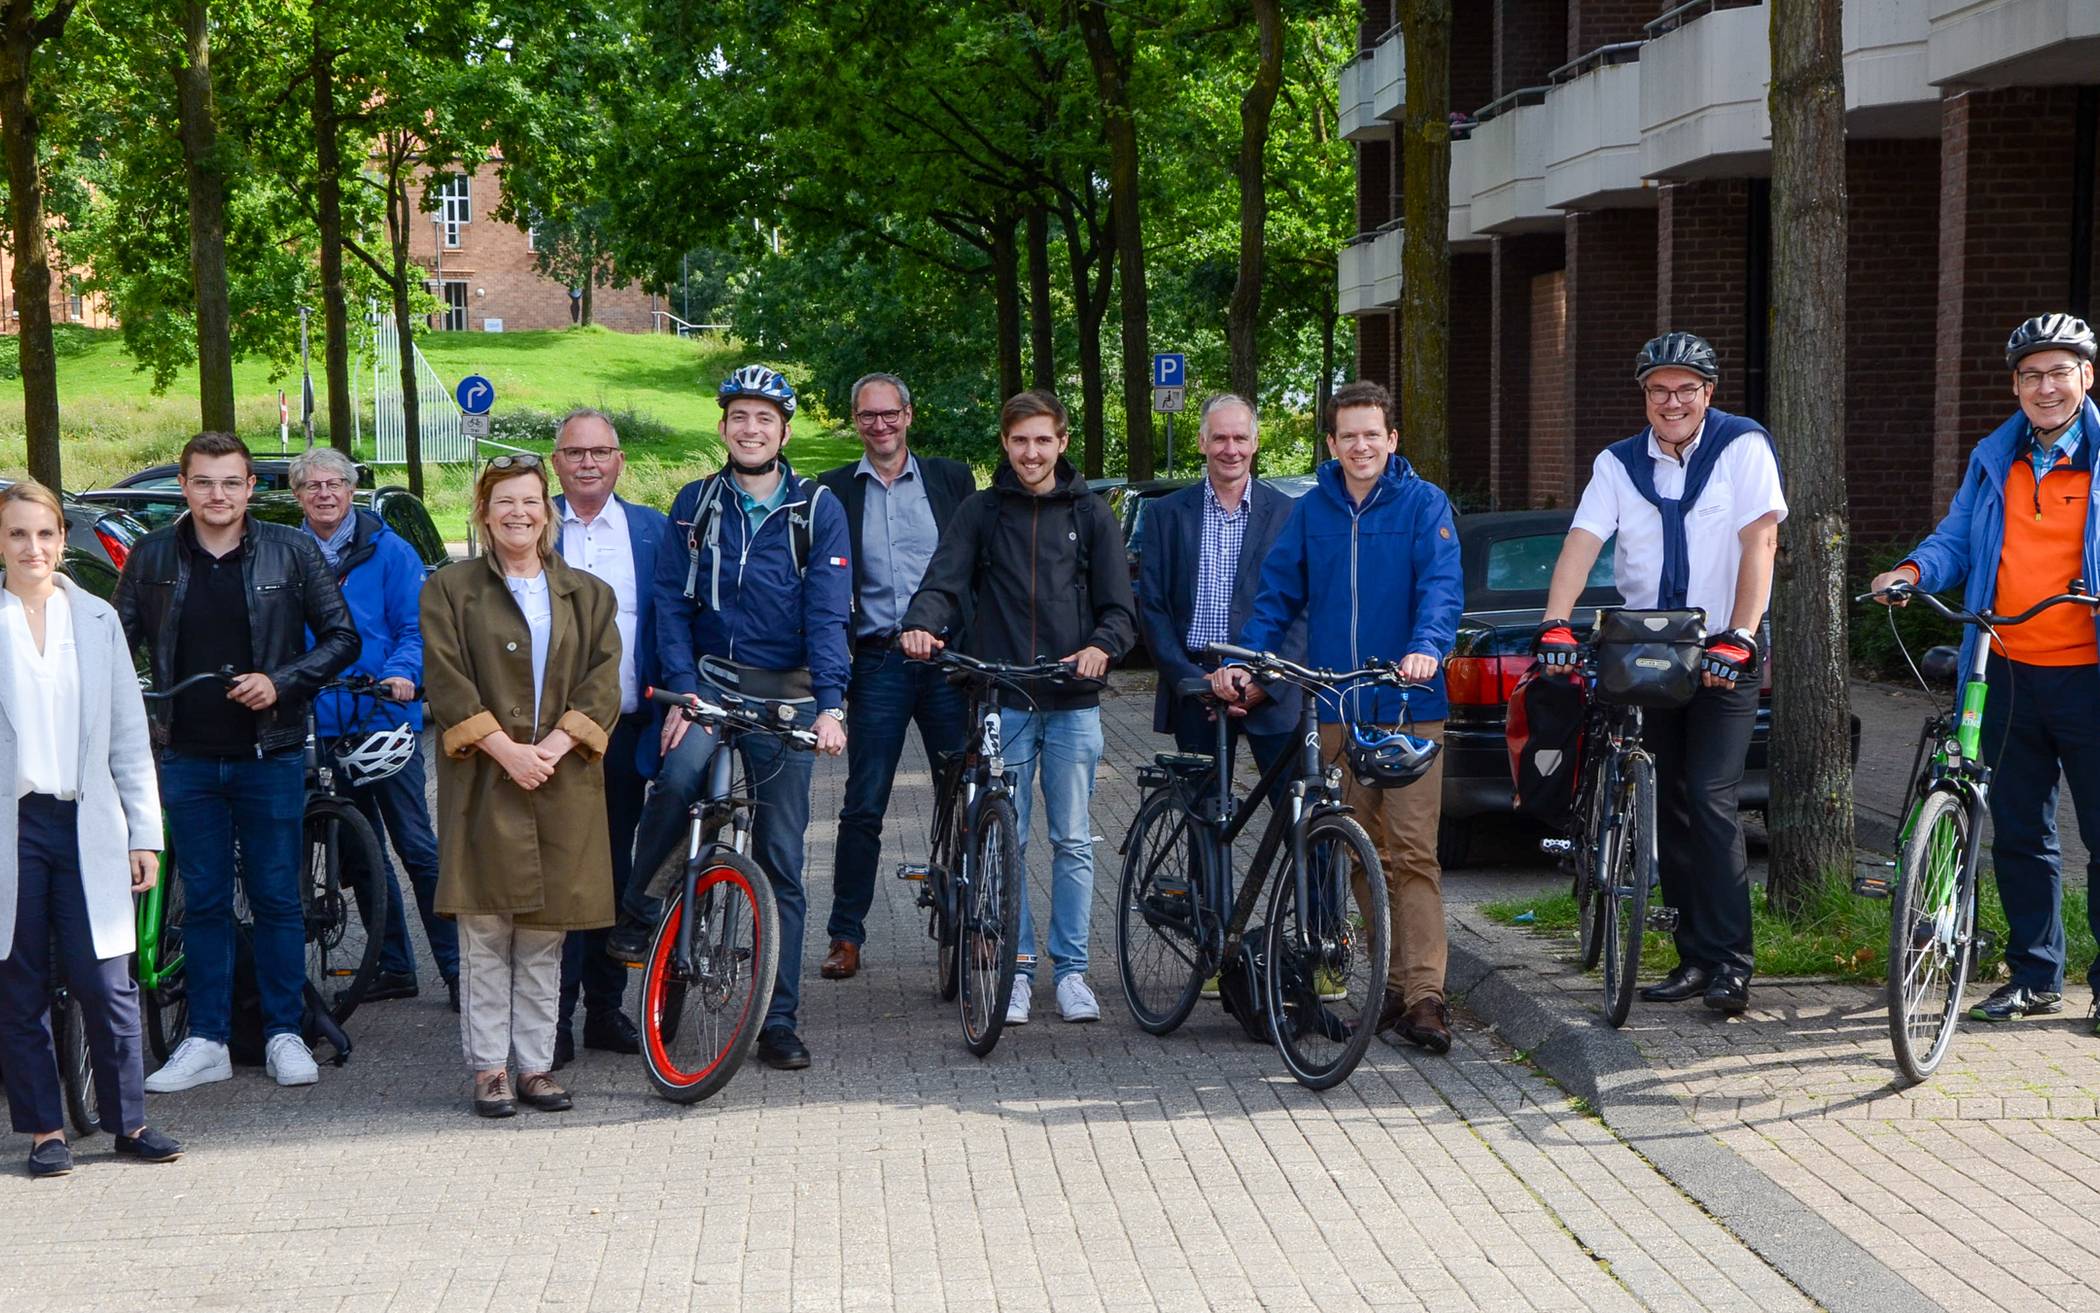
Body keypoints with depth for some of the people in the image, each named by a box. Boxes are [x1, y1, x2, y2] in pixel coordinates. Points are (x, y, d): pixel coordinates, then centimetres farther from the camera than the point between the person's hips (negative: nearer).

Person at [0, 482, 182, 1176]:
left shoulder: (98, 620, 9)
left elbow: (129, 736, 10)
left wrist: (144, 832, 6)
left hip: (87, 825, 1)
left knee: (106, 983, -2)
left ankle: (128, 1121, 10)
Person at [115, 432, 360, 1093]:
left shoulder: (291, 552, -1)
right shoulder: (152, 557, 4)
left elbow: (343, 637, 1)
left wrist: (281, 682, -13)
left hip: (270, 753, -2)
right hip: (189, 757, 2)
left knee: (277, 897, 3)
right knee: (204, 900, 7)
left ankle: (284, 1033, 13)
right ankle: (206, 1041, 14)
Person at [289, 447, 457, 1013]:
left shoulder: (388, 550, -1)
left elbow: (417, 625, -5)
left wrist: (403, 673, -22)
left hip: (385, 718, -4)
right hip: (322, 727, 4)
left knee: (416, 844, -5)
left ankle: (456, 966, 0)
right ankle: (393, 966, 20)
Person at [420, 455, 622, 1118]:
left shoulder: (587, 594, 14)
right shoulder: (450, 589, 6)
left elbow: (603, 682, 4)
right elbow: (447, 683, -3)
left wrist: (555, 746, -10)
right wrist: (506, 749, -14)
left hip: (562, 782, 2)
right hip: (483, 782, -2)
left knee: (544, 933, 4)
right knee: (485, 931, -4)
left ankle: (536, 1064, 10)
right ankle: (489, 1068, 3)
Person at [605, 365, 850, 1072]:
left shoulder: (818, 509, 2)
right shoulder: (697, 502, 7)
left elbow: (827, 613, -6)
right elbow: (672, 601, 2)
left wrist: (830, 705, -18)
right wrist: (683, 690, -12)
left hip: (784, 692, 0)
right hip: (709, 677, 0)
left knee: (782, 856, 3)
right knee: (678, 775, -33)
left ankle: (778, 1020, 9)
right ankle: (635, 909, -9)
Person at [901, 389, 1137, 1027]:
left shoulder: (1089, 513, 8)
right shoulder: (981, 512, 9)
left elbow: (1121, 606, 5)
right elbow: (945, 580, -3)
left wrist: (1100, 647, -17)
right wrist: (921, 624, -25)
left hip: (1072, 702, 0)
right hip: (1002, 701, 0)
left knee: (1072, 841, 2)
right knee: (1005, 841, 2)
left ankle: (1071, 968, 10)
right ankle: (1017, 968, 10)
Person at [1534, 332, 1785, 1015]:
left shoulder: (1744, 446, -7)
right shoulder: (1619, 464, 4)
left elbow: (1759, 542, -15)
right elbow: (1582, 543, -7)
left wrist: (1737, 640, -25)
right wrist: (1556, 625, -23)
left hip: (1725, 654, -5)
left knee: (1709, 799, -15)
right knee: (1669, 807, 6)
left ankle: (1731, 962, -11)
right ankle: (1695, 957, 14)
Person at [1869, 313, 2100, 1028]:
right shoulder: (1994, 459, 13)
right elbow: (1956, 538, 15)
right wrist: (1914, 570, -6)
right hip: (2009, 673, 5)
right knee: (2018, 833, 11)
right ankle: (2034, 976, 22)